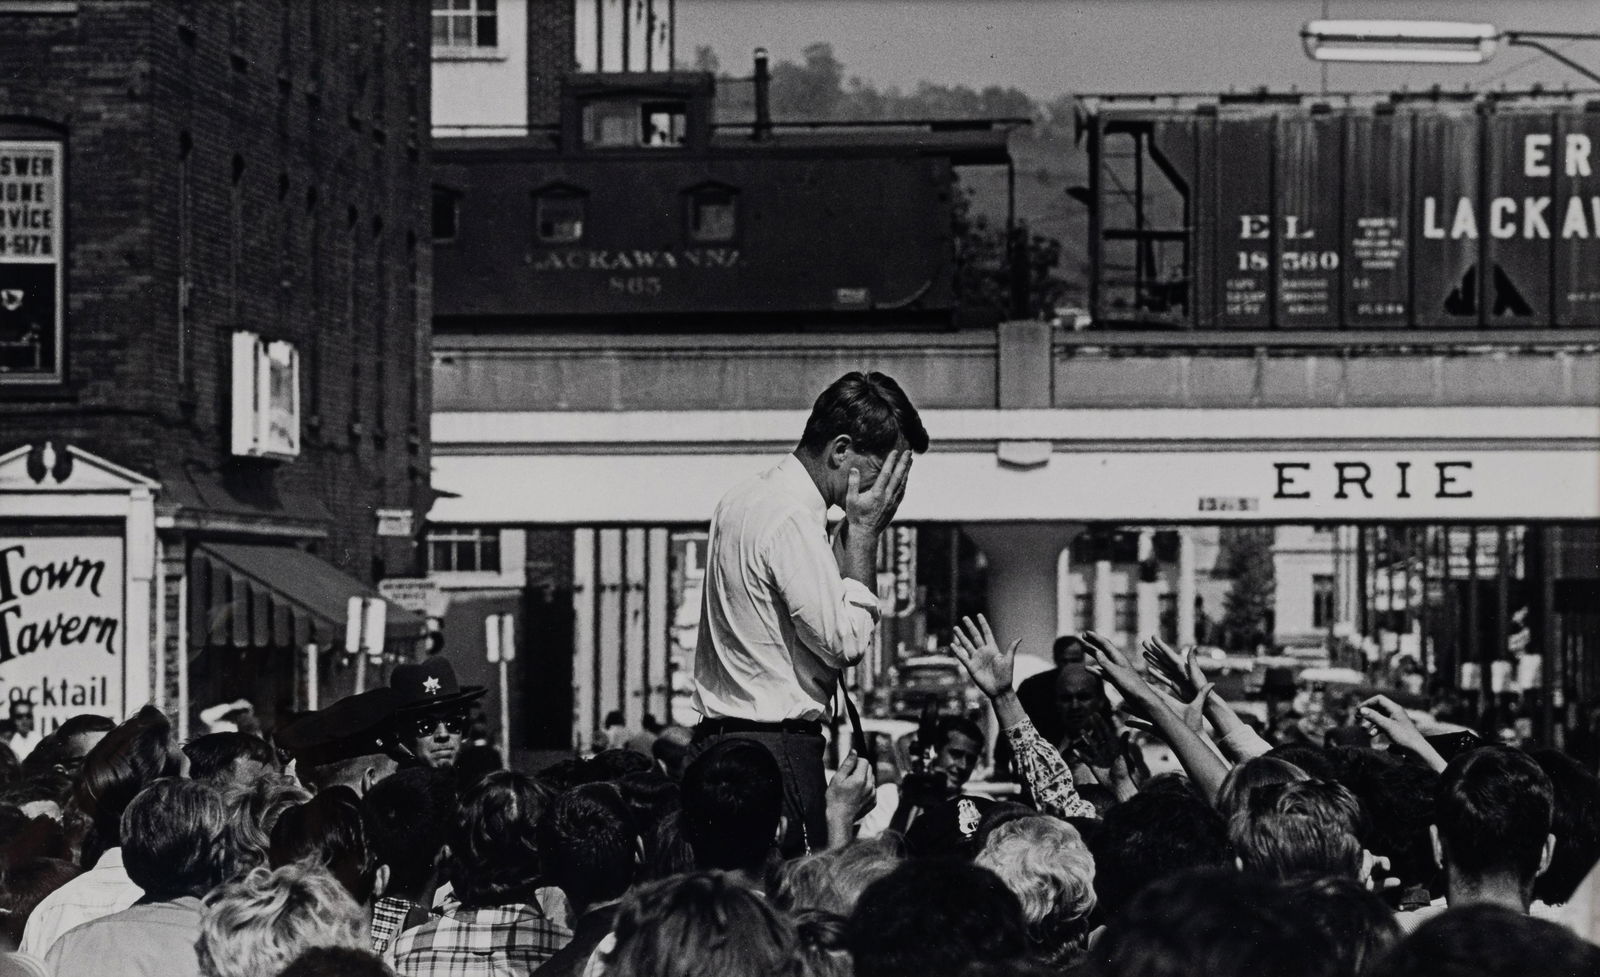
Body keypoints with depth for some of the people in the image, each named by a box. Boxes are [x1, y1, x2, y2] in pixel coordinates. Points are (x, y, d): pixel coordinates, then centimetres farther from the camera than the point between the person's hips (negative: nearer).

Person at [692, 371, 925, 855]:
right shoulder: (790, 520, -15)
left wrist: (851, 528, 13)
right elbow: (847, 642, -16)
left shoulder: (747, 498, 16)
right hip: (775, 745, -10)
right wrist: (864, 531, -9)